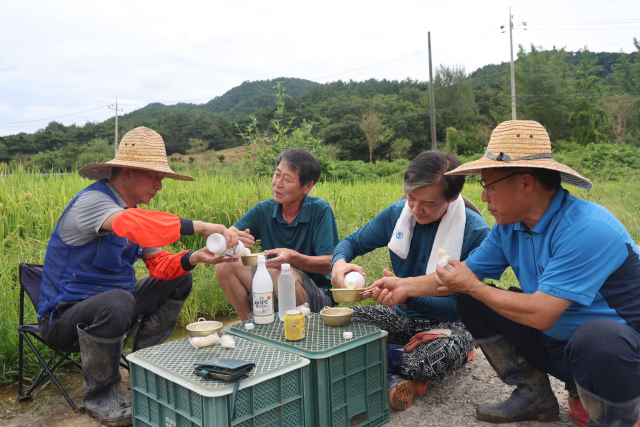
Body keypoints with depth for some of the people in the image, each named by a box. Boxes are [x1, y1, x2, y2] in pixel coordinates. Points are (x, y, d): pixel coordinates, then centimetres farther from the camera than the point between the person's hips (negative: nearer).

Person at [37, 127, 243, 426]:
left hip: (106, 301, 9)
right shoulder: (92, 201, -22)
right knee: (117, 302, -38)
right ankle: (99, 396, -11)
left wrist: (194, 258, -21)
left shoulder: (132, 209, 5)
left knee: (179, 279, 6)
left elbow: (160, 264, -1)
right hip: (64, 317, -8)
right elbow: (132, 225, -45)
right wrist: (200, 227, -47)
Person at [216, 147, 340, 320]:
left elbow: (328, 265, -17)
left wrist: (293, 257, -34)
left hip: (317, 296, -4)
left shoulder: (320, 210, -12)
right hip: (275, 292, 5)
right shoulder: (263, 210, -1)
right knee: (225, 266, -12)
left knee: (281, 271, -34)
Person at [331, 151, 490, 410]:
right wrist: (340, 262, -20)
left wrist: (409, 296, -34)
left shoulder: (476, 233, -19)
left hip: (447, 321, -3)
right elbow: (352, 242, 5)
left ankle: (384, 356, -9)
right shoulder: (396, 214, -7)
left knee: (438, 359, -38)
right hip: (402, 316, 4)